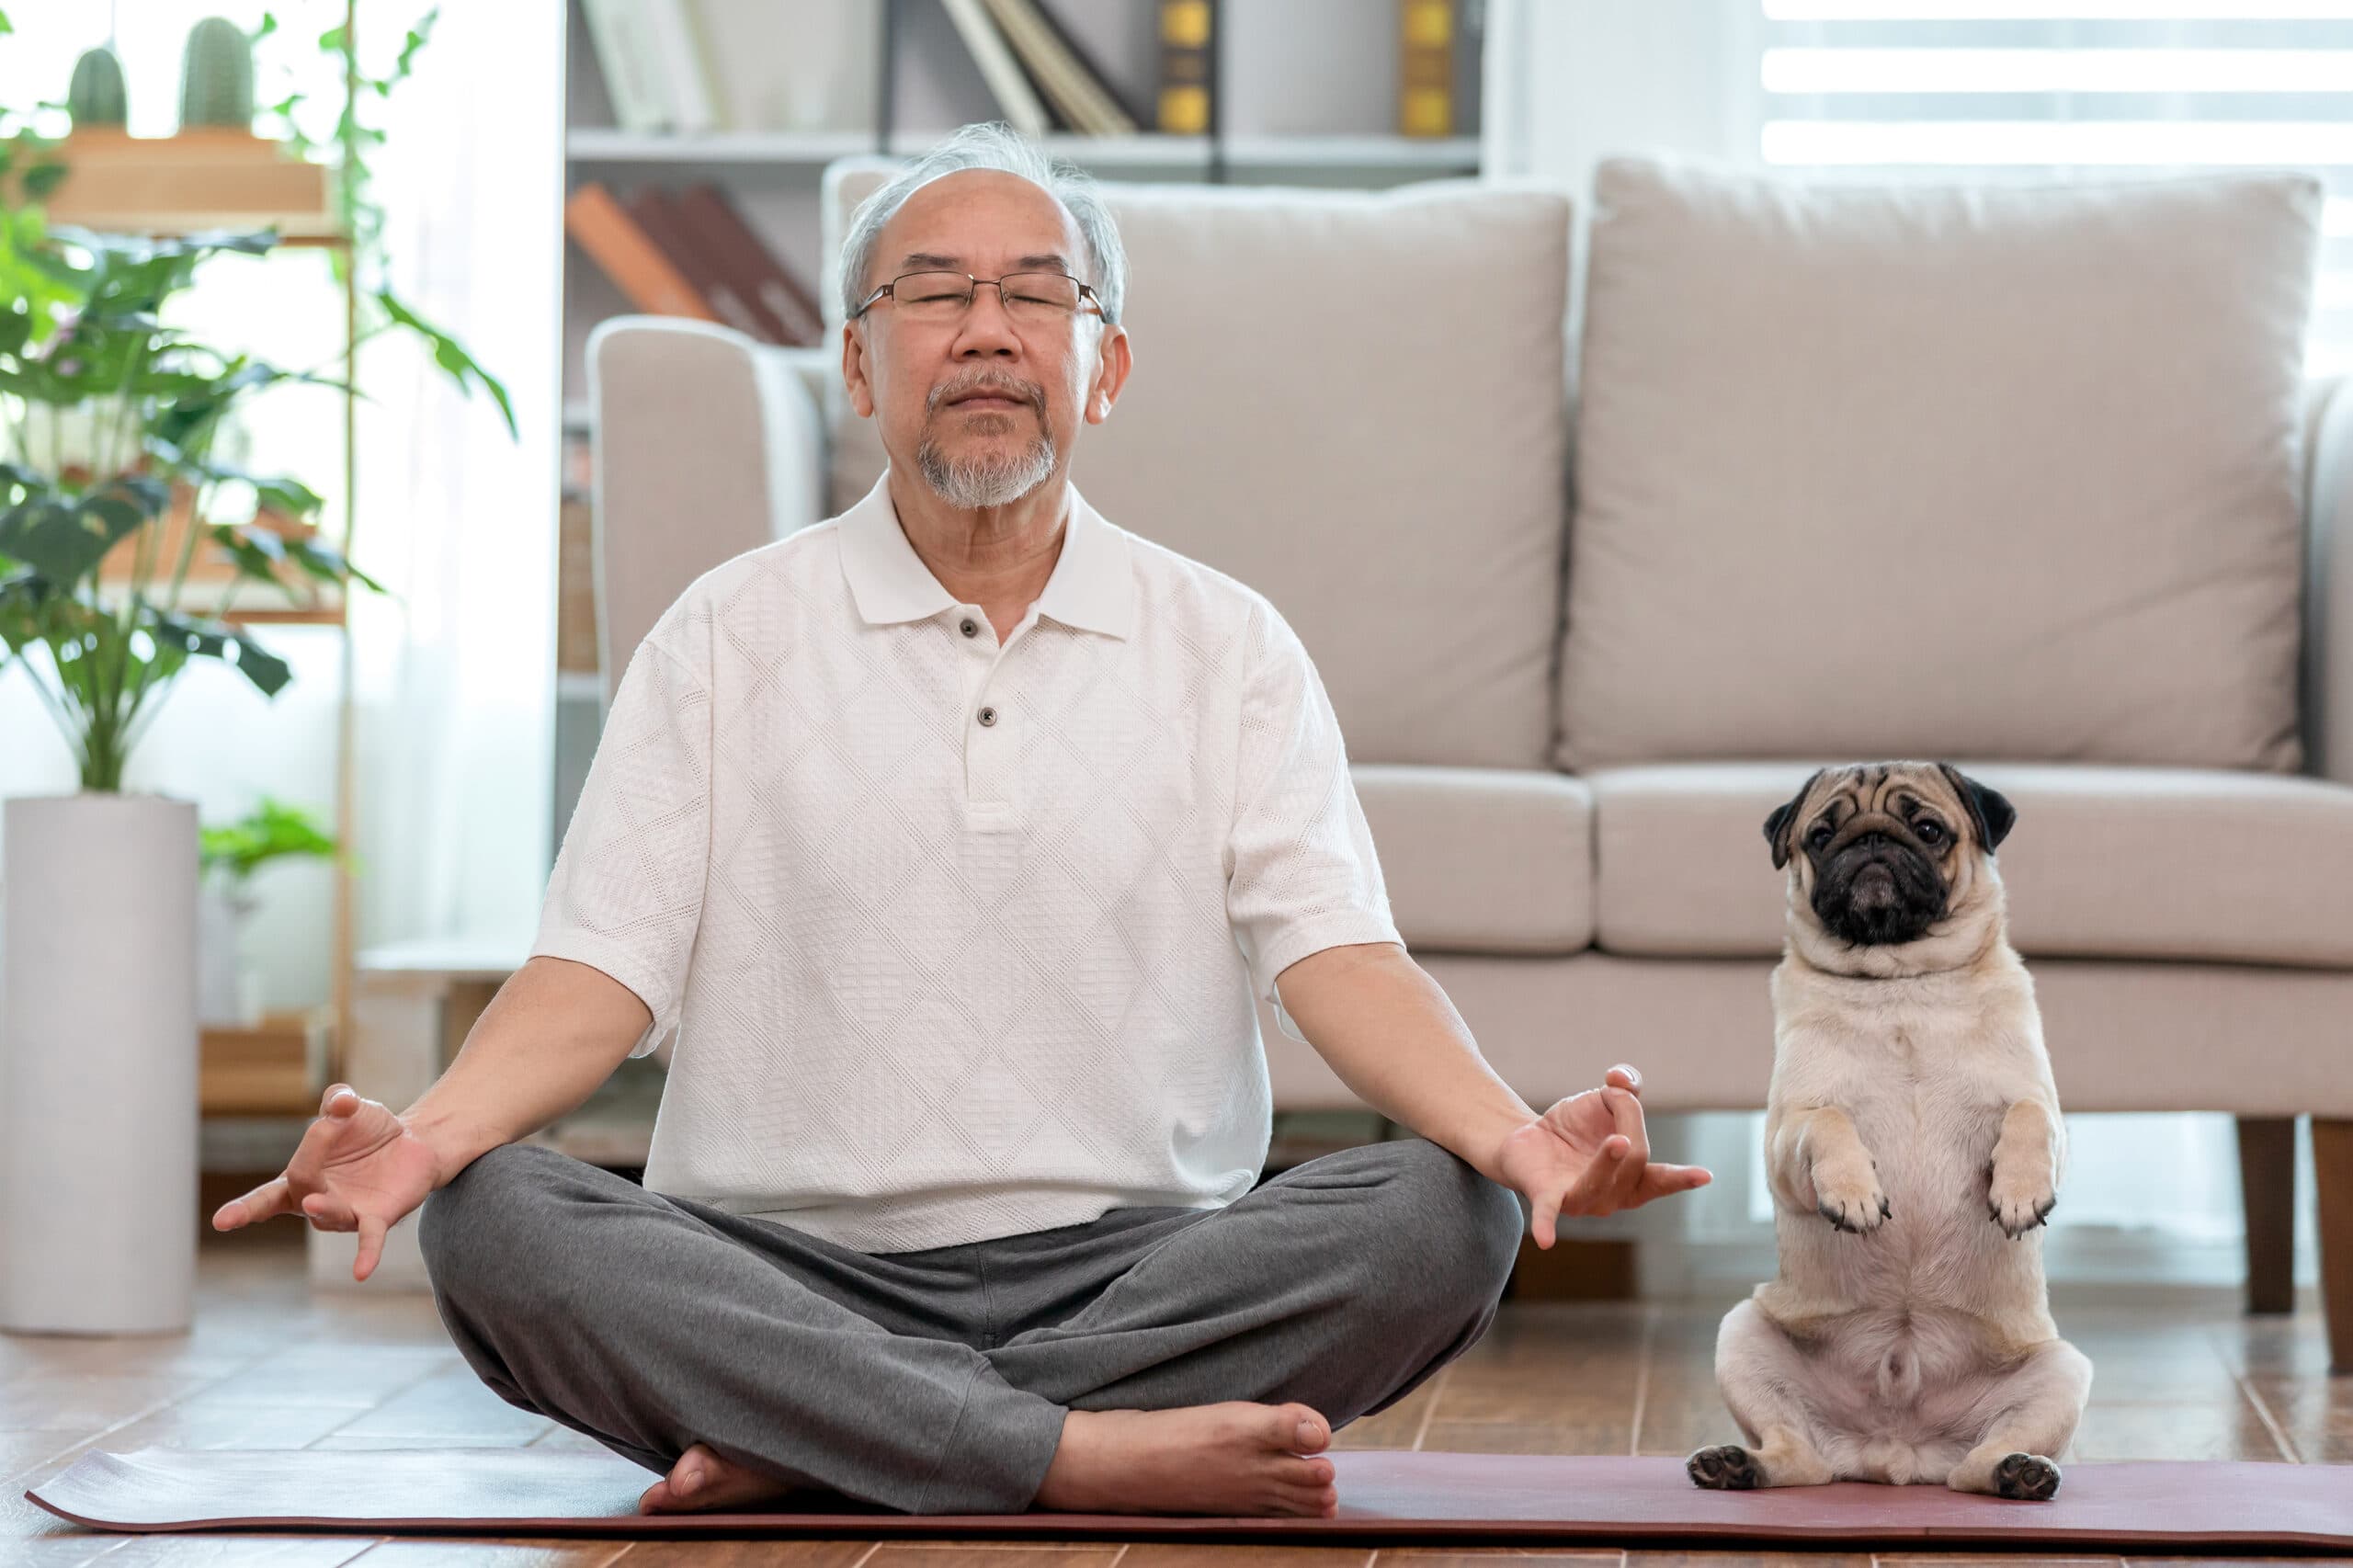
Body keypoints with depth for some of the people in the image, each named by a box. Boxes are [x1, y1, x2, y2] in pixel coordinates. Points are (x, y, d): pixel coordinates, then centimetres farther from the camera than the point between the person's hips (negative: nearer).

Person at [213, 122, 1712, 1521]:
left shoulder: (1230, 648, 11)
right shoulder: (728, 640, 9)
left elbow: (1335, 955, -2)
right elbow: (605, 968, 0)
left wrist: (1514, 1135, -24)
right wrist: (429, 1133, -22)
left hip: (1133, 1270, 1)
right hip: (786, 1269, -1)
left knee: (1440, 1220, -27)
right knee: (493, 1228, -28)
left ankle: (804, 1453, -26)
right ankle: (1089, 1455, -32)